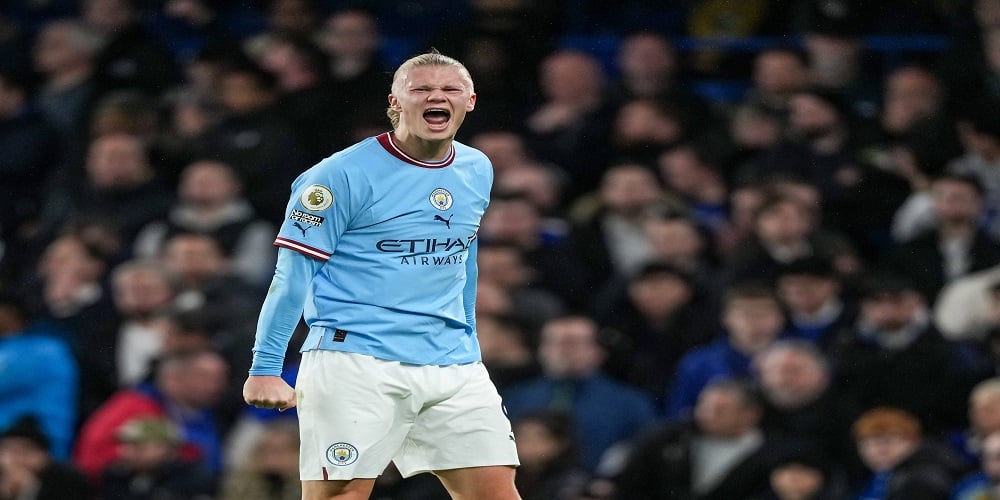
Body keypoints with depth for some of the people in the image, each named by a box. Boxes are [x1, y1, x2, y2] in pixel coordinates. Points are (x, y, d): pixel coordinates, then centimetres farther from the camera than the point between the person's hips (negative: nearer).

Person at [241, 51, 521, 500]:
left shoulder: (477, 172, 13)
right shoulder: (345, 175, -6)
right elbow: (293, 273, -6)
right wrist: (265, 368, -10)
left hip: (453, 365, 6)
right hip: (354, 359, -6)